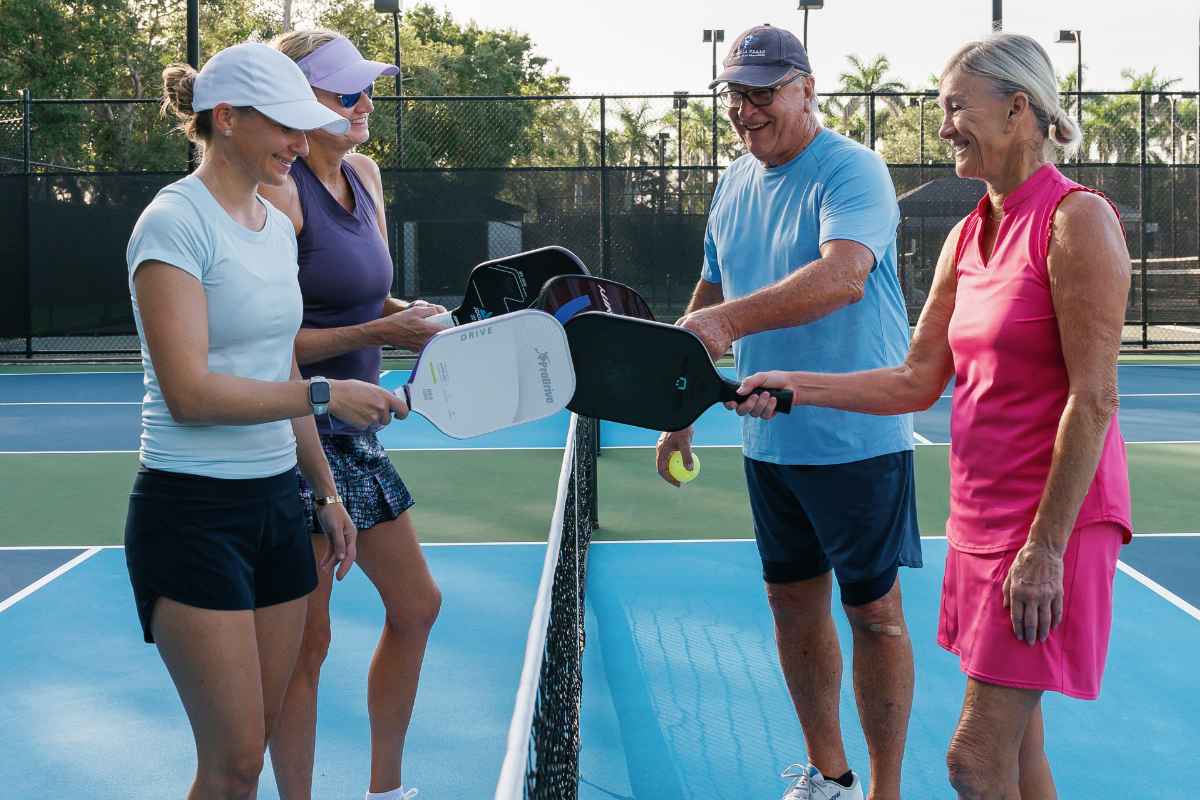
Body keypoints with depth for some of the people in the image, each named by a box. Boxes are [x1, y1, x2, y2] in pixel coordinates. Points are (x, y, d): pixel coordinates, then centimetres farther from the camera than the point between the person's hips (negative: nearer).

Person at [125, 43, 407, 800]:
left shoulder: (278, 226, 12)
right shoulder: (175, 222, -13)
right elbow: (190, 393, -21)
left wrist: (326, 490, 18)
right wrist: (324, 395, -19)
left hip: (277, 503, 8)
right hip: (193, 514, -8)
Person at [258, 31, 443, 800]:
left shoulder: (365, 174, 8)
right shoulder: (280, 193, -18)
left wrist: (412, 320, 0)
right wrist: (377, 332, -22)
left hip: (354, 432, 9)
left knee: (416, 606, 18)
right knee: (306, 644, 1)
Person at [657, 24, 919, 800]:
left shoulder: (851, 170, -14)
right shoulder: (734, 184, 10)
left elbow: (844, 274, -32)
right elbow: (711, 301, 19)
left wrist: (732, 318, -42)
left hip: (857, 439, -7)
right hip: (768, 440, 7)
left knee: (873, 611, 2)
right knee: (794, 603, 13)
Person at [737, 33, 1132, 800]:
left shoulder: (1076, 220, -14)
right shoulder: (967, 238, 10)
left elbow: (1093, 399, -18)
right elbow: (918, 381, 13)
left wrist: (1045, 548, -19)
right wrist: (798, 386, 3)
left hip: (1053, 519, -8)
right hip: (980, 517, 8)